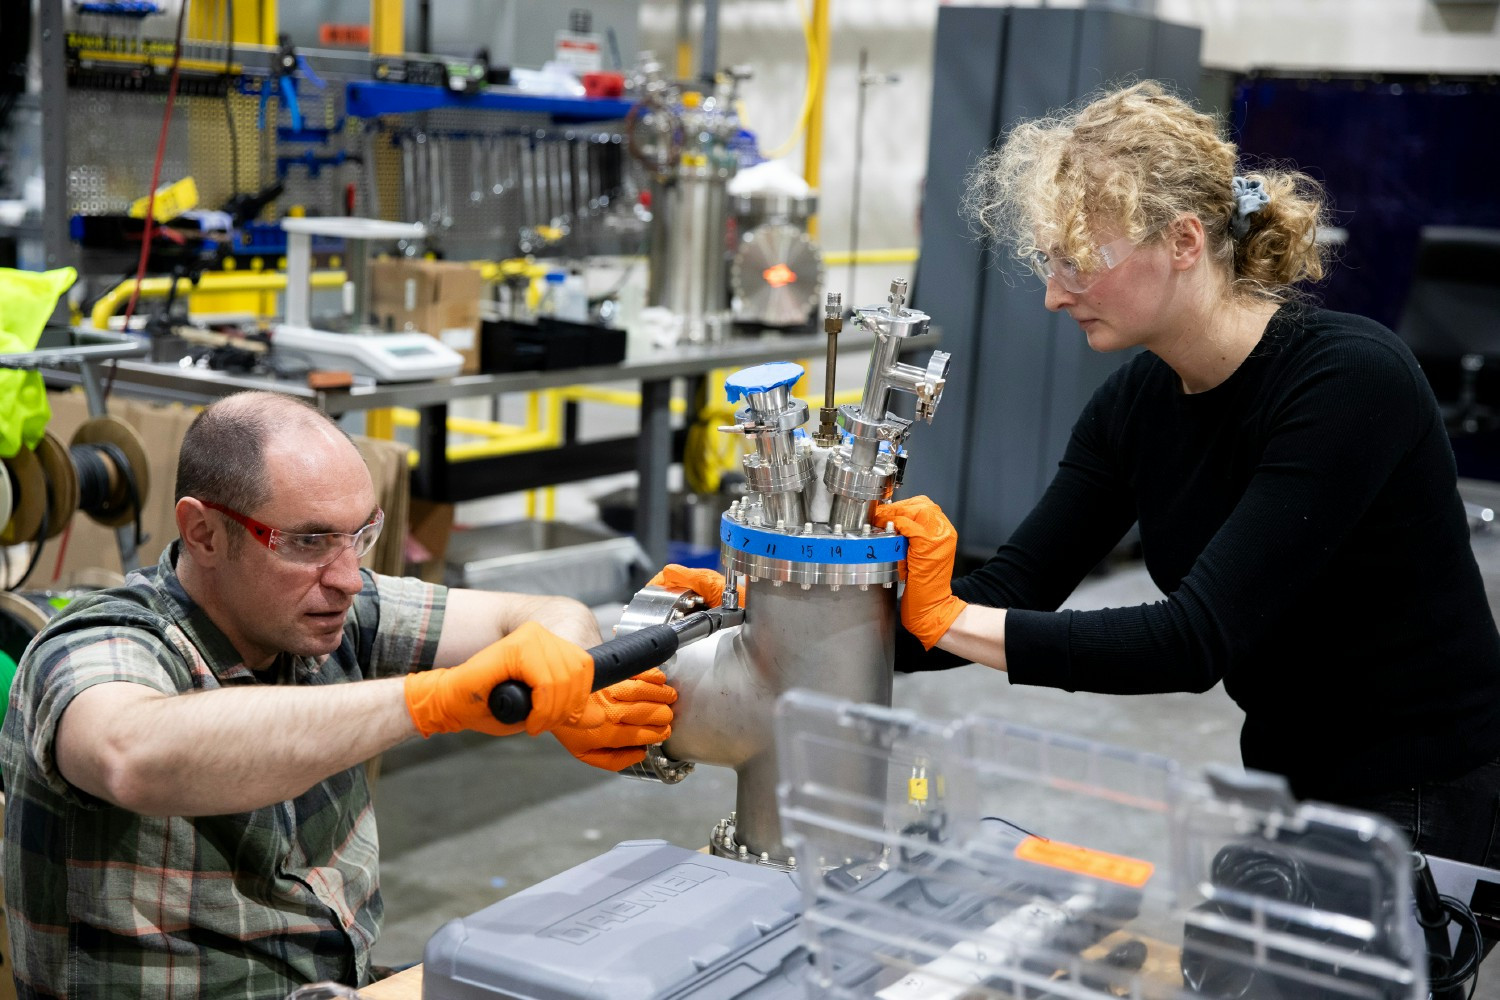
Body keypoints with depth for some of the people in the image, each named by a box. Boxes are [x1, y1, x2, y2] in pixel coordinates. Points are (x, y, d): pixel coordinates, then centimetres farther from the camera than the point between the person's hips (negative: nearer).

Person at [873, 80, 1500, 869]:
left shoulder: (1349, 381, -24)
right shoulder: (1138, 402, -1)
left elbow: (1198, 639, -30)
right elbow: (1008, 594, -3)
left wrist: (945, 618, -32)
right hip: (1285, 788, 7)